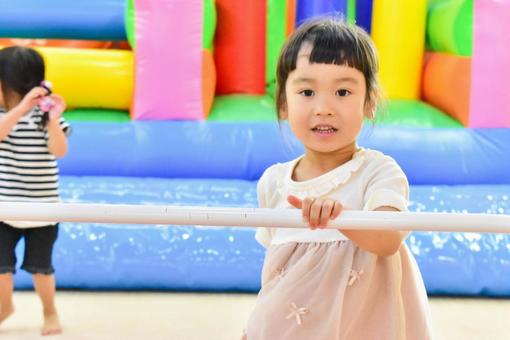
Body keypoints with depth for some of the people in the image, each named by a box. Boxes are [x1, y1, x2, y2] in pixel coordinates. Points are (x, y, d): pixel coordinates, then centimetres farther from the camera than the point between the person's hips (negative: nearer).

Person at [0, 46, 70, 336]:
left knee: (40, 266, 8)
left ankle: (50, 312, 29)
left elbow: (59, 151, -19)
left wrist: (53, 120, -32)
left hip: (41, 205, -3)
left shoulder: (45, 114, -9)